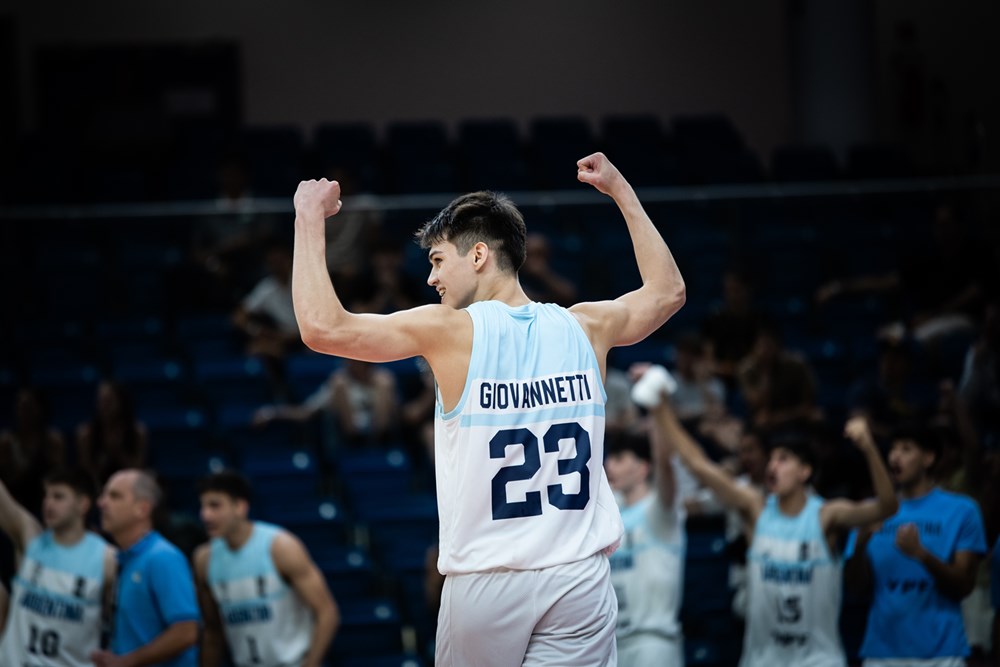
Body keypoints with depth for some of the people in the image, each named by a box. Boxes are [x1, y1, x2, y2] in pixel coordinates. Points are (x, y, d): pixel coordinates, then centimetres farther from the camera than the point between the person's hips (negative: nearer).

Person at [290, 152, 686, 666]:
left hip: (487, 581, -3)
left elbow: (322, 327, -12)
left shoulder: (452, 331, -6)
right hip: (579, 579, 3)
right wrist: (621, 193, 34)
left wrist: (309, 219, 0)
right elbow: (667, 291, 26)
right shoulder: (583, 328, 6)